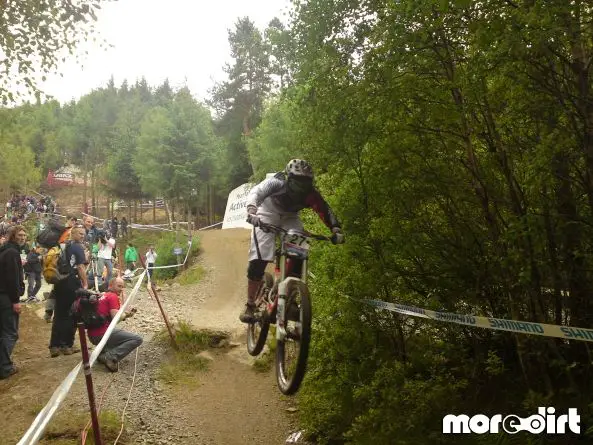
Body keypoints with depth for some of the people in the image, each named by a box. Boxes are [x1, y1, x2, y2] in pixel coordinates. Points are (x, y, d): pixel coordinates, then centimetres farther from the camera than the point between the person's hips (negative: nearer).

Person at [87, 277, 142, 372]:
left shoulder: (102, 296, 22)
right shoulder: (113, 296, -5)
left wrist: (124, 315, 15)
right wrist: (125, 315, 5)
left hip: (92, 336, 9)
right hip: (103, 334, -9)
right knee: (137, 339, -9)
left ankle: (102, 352, 13)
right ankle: (110, 357, -20)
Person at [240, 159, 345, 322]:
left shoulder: (310, 193, -23)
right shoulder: (276, 182, -32)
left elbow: (325, 210, -22)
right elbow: (255, 192, -44)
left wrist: (336, 229, -39)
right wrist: (251, 211, -64)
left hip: (290, 218, 3)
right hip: (267, 215, -3)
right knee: (258, 260, -16)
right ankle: (250, 305, -5)